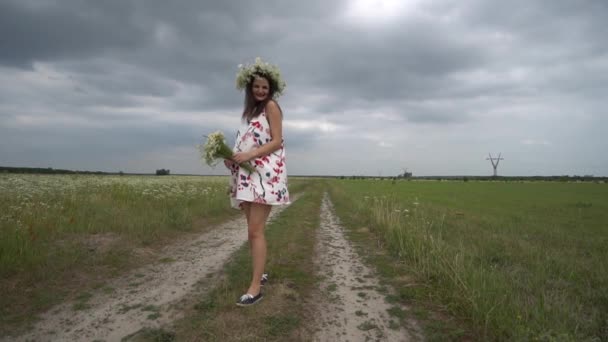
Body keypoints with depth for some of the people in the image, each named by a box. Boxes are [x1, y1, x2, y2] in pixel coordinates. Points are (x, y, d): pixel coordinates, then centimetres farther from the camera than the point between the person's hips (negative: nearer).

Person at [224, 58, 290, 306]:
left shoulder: (271, 106, 0)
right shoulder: (250, 109, 20)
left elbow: (277, 142, -10)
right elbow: (248, 142, 15)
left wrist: (248, 155, -19)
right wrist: (233, 158, -4)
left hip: (265, 173, -8)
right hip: (247, 174, 8)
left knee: (255, 230, -12)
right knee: (253, 230, 11)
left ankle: (255, 287, -6)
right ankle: (260, 273, 26)